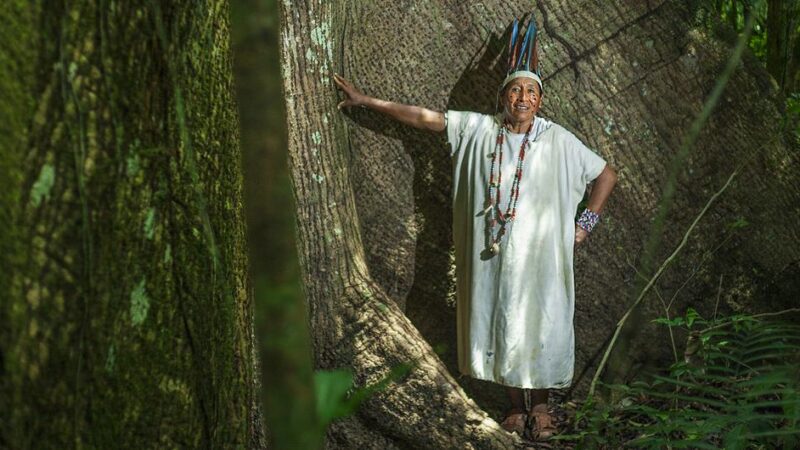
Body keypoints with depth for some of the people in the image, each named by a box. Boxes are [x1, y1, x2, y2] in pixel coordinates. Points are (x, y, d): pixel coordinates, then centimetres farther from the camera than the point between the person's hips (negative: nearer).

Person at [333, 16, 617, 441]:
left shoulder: (558, 140, -3)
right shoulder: (477, 129, 1)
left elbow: (607, 174, 7)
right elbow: (422, 116, 4)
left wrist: (586, 222, 2)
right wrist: (366, 100, 5)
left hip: (539, 256, -2)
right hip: (491, 256, 2)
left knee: (540, 327, 3)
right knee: (499, 326, 8)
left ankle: (540, 408, 23)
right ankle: (515, 407, 25)